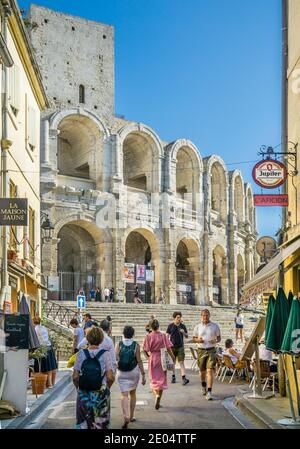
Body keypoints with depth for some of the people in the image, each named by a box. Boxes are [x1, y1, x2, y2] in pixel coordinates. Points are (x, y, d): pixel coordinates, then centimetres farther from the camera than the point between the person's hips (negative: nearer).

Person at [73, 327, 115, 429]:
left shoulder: (81, 353, -6)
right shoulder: (105, 354, -9)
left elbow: (75, 377, -6)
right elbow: (110, 378, -10)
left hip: (84, 395, 1)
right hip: (101, 396, -1)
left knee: (83, 424, 10)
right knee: (101, 424, 13)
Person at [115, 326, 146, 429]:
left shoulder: (118, 345, -4)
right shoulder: (136, 345, -6)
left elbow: (115, 359, -8)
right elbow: (139, 361, -7)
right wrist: (143, 374, -2)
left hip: (121, 373, -1)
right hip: (134, 372, 1)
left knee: (124, 395, -2)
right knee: (132, 394, 18)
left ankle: (126, 417, -21)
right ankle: (131, 417, 26)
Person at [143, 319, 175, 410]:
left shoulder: (148, 336, -8)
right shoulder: (163, 336, -6)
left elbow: (146, 350, -10)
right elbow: (168, 348, -5)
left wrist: (149, 354, 10)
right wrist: (172, 357, 7)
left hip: (152, 359, 0)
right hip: (162, 359, 0)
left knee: (153, 380, 14)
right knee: (161, 380, 9)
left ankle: (156, 395, -8)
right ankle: (158, 401, 0)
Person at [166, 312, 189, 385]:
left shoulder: (183, 326, 4)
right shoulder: (170, 326, 0)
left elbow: (186, 336, 9)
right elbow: (167, 336, 3)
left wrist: (184, 333, -13)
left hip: (180, 346, 0)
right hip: (172, 347, 0)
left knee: (181, 362, -8)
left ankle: (183, 378, -14)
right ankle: (173, 377, 22)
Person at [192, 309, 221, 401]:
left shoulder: (215, 326, 2)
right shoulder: (198, 327, 5)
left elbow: (219, 338, 10)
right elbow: (193, 339, 11)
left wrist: (216, 341, -12)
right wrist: (198, 340, -11)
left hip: (211, 350, -2)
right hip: (201, 350, 2)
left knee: (210, 370, -14)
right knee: (202, 371, 13)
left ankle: (209, 392, -15)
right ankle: (204, 386, 41)